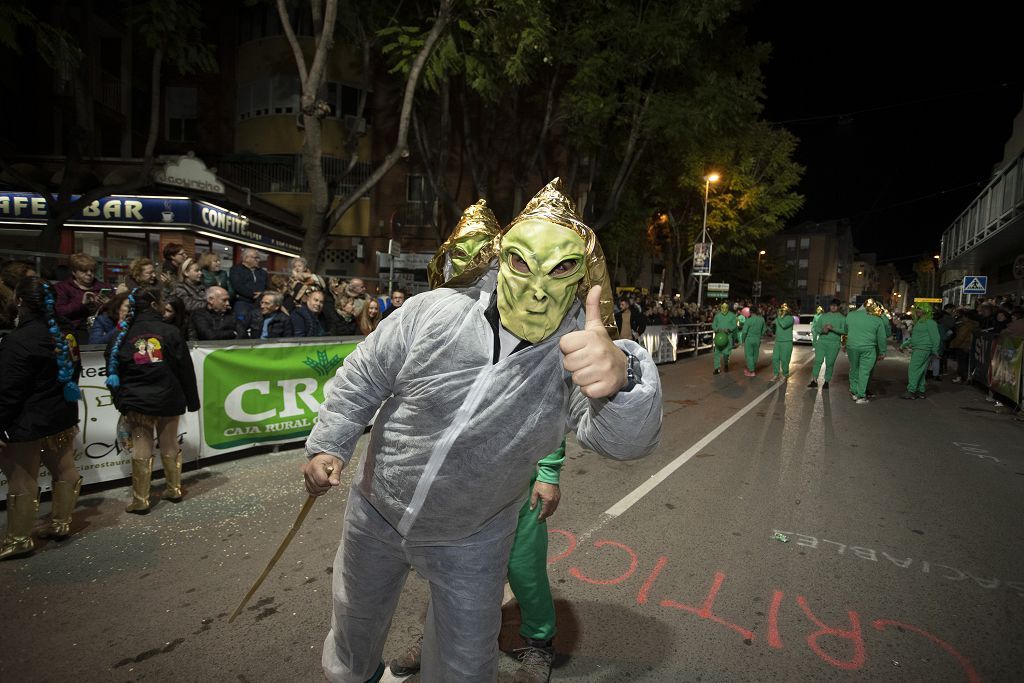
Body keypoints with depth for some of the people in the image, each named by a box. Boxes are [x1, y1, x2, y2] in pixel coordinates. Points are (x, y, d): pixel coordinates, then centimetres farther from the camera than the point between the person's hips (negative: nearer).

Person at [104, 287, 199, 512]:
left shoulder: (123, 335, 1)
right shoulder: (170, 332, -6)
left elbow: (113, 371, 5)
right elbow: (186, 370, -5)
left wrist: (120, 402, 14)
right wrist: (192, 400, 3)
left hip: (136, 402, 1)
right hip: (168, 400, -1)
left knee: (141, 450, 6)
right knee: (170, 446, 13)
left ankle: (140, 500, 12)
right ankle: (174, 490, 25)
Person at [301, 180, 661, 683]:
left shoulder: (576, 361, -24)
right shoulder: (432, 313, -22)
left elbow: (626, 438, -42)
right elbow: (362, 377, -7)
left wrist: (619, 376, -62)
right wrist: (328, 445, -10)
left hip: (470, 545, -2)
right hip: (376, 514, 3)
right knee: (356, 620, 29)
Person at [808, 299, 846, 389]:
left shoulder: (842, 318, 4)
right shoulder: (823, 316, 12)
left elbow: (844, 331, -8)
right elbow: (816, 328, 11)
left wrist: (833, 328, -20)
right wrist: (822, 330, -9)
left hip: (834, 343, -1)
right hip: (821, 341, 2)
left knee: (830, 363, 0)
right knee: (818, 360, -9)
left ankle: (826, 381, 12)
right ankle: (814, 380, -9)